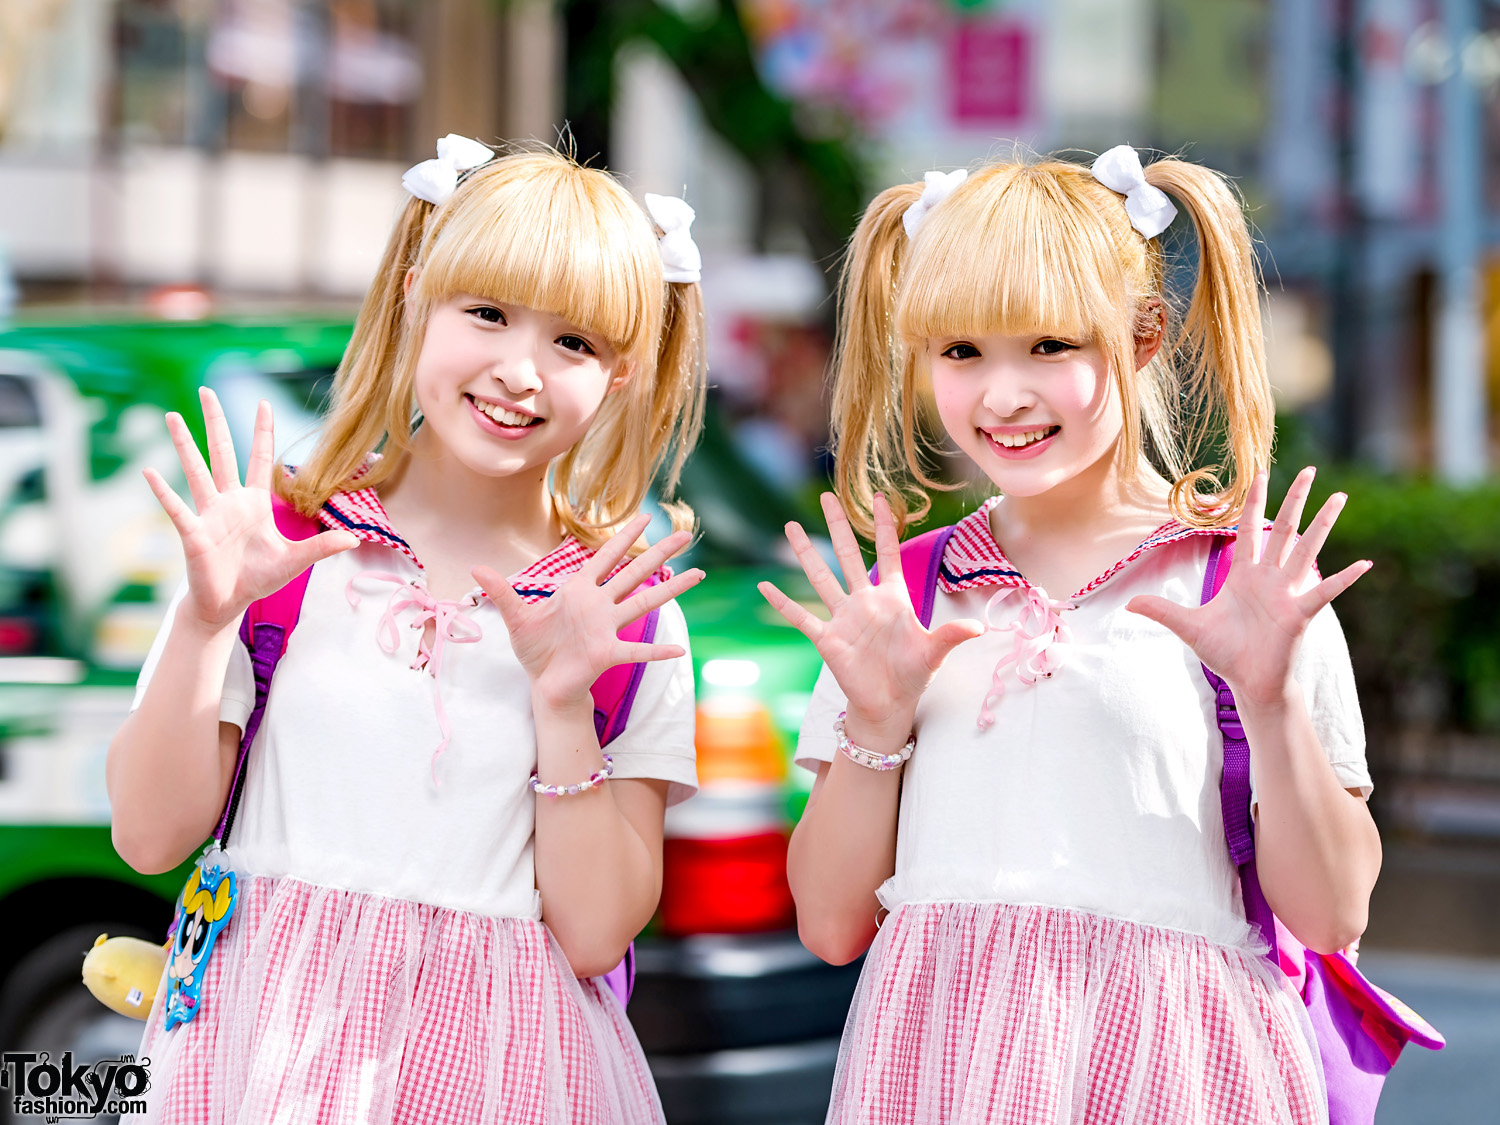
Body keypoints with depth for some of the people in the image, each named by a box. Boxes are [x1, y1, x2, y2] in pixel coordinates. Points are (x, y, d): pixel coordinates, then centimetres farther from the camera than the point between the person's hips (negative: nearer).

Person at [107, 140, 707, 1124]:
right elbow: (153, 837, -4)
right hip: (270, 1042, 0)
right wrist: (206, 620, -14)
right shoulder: (284, 545, -2)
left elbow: (595, 934, -6)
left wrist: (562, 702, -15)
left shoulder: (629, 618, 0)